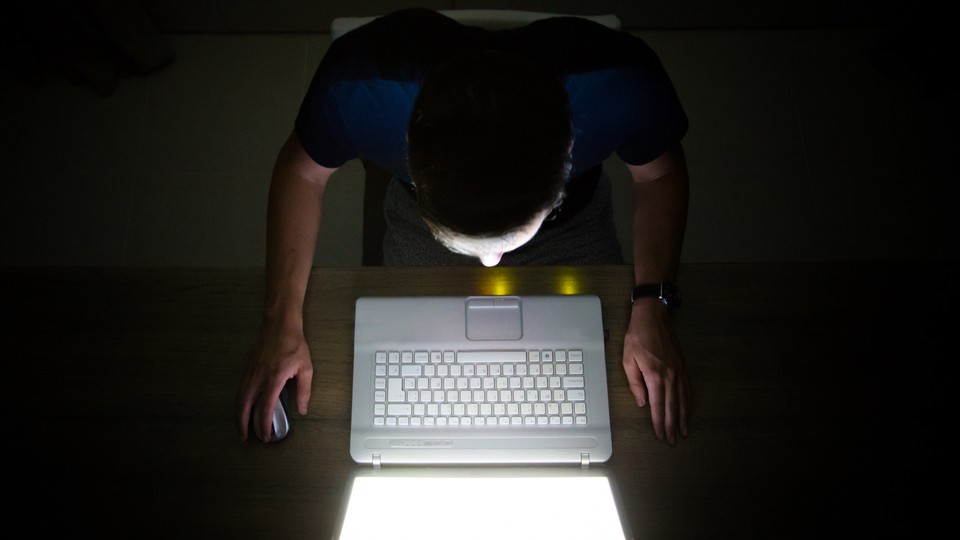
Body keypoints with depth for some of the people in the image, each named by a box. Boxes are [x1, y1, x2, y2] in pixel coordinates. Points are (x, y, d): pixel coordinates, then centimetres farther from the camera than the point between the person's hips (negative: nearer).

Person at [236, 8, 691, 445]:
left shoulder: (621, 81, -40)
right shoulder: (360, 86, -41)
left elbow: (659, 173, -16)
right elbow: (301, 172, -17)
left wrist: (651, 306, -26)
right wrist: (282, 322, -22)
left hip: (572, 228, 1)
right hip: (419, 229, 0)